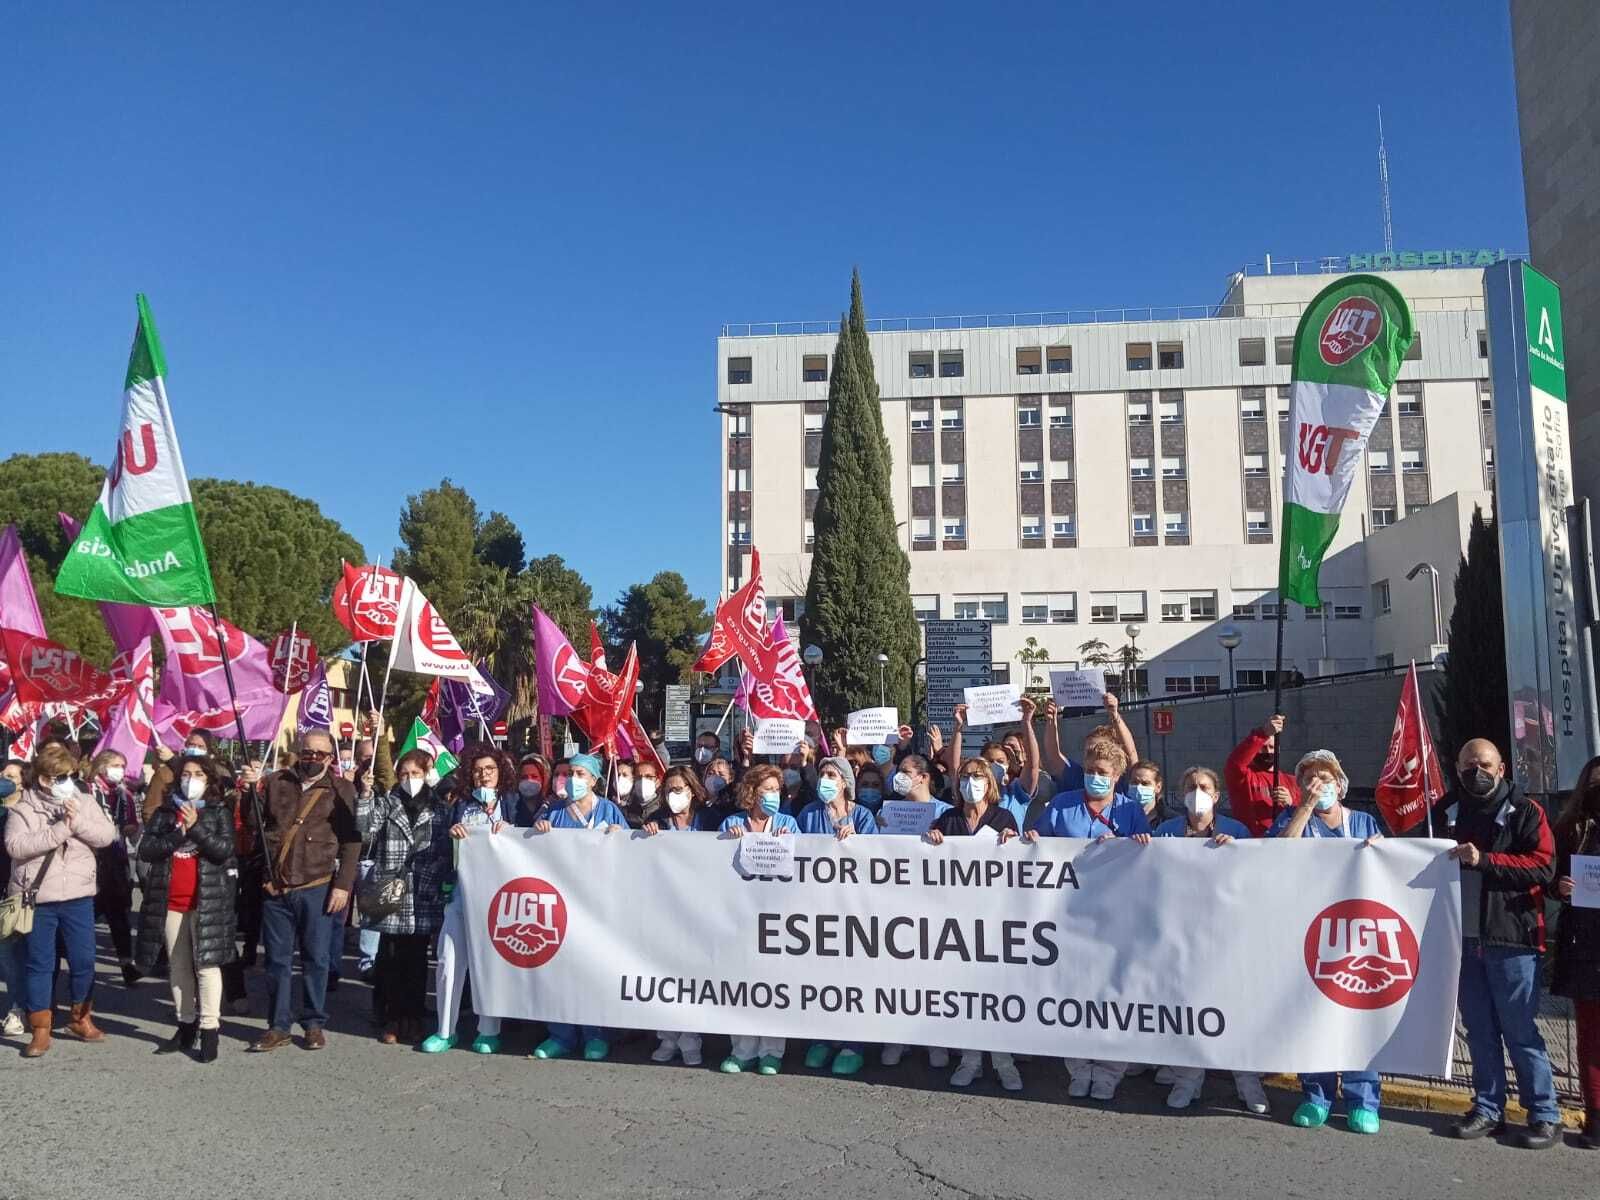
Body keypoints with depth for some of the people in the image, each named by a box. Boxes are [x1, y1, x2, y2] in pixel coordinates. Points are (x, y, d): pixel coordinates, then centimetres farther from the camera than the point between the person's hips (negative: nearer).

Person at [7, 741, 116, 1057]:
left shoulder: (85, 802, 4)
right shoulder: (23, 809, -4)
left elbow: (106, 835, -5)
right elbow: (15, 846, -19)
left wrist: (77, 821, -19)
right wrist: (59, 829, -23)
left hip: (78, 896, 2)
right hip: (37, 898, -2)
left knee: (83, 960, 7)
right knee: (38, 963, 5)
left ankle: (81, 1018, 25)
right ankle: (41, 1030, 13)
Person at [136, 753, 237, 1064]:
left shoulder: (220, 811, 2)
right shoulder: (165, 811, 10)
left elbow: (224, 849, -11)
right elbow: (145, 850, 0)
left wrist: (196, 827, -19)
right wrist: (178, 834, -13)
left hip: (208, 900, -4)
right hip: (170, 901, 4)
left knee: (206, 964, -6)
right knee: (178, 966, 11)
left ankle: (209, 1031, -4)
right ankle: (185, 1026, 22)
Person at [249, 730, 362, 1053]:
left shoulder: (341, 790, 1)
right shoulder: (275, 783, 9)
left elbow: (351, 842, -3)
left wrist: (343, 885, -9)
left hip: (317, 890, -2)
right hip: (275, 889, 2)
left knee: (316, 959, 5)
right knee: (277, 959, 9)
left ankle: (314, 1025, 18)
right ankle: (278, 1027, 20)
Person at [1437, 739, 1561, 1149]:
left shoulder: (1524, 811, -1)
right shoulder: (1445, 811, 11)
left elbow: (1543, 867, -11)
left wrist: (1484, 860, -20)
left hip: (1510, 938, -4)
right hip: (1462, 938, 4)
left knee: (1519, 1030, 0)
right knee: (1479, 1030, 11)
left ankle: (1545, 1115, 11)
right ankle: (1488, 1109, 20)